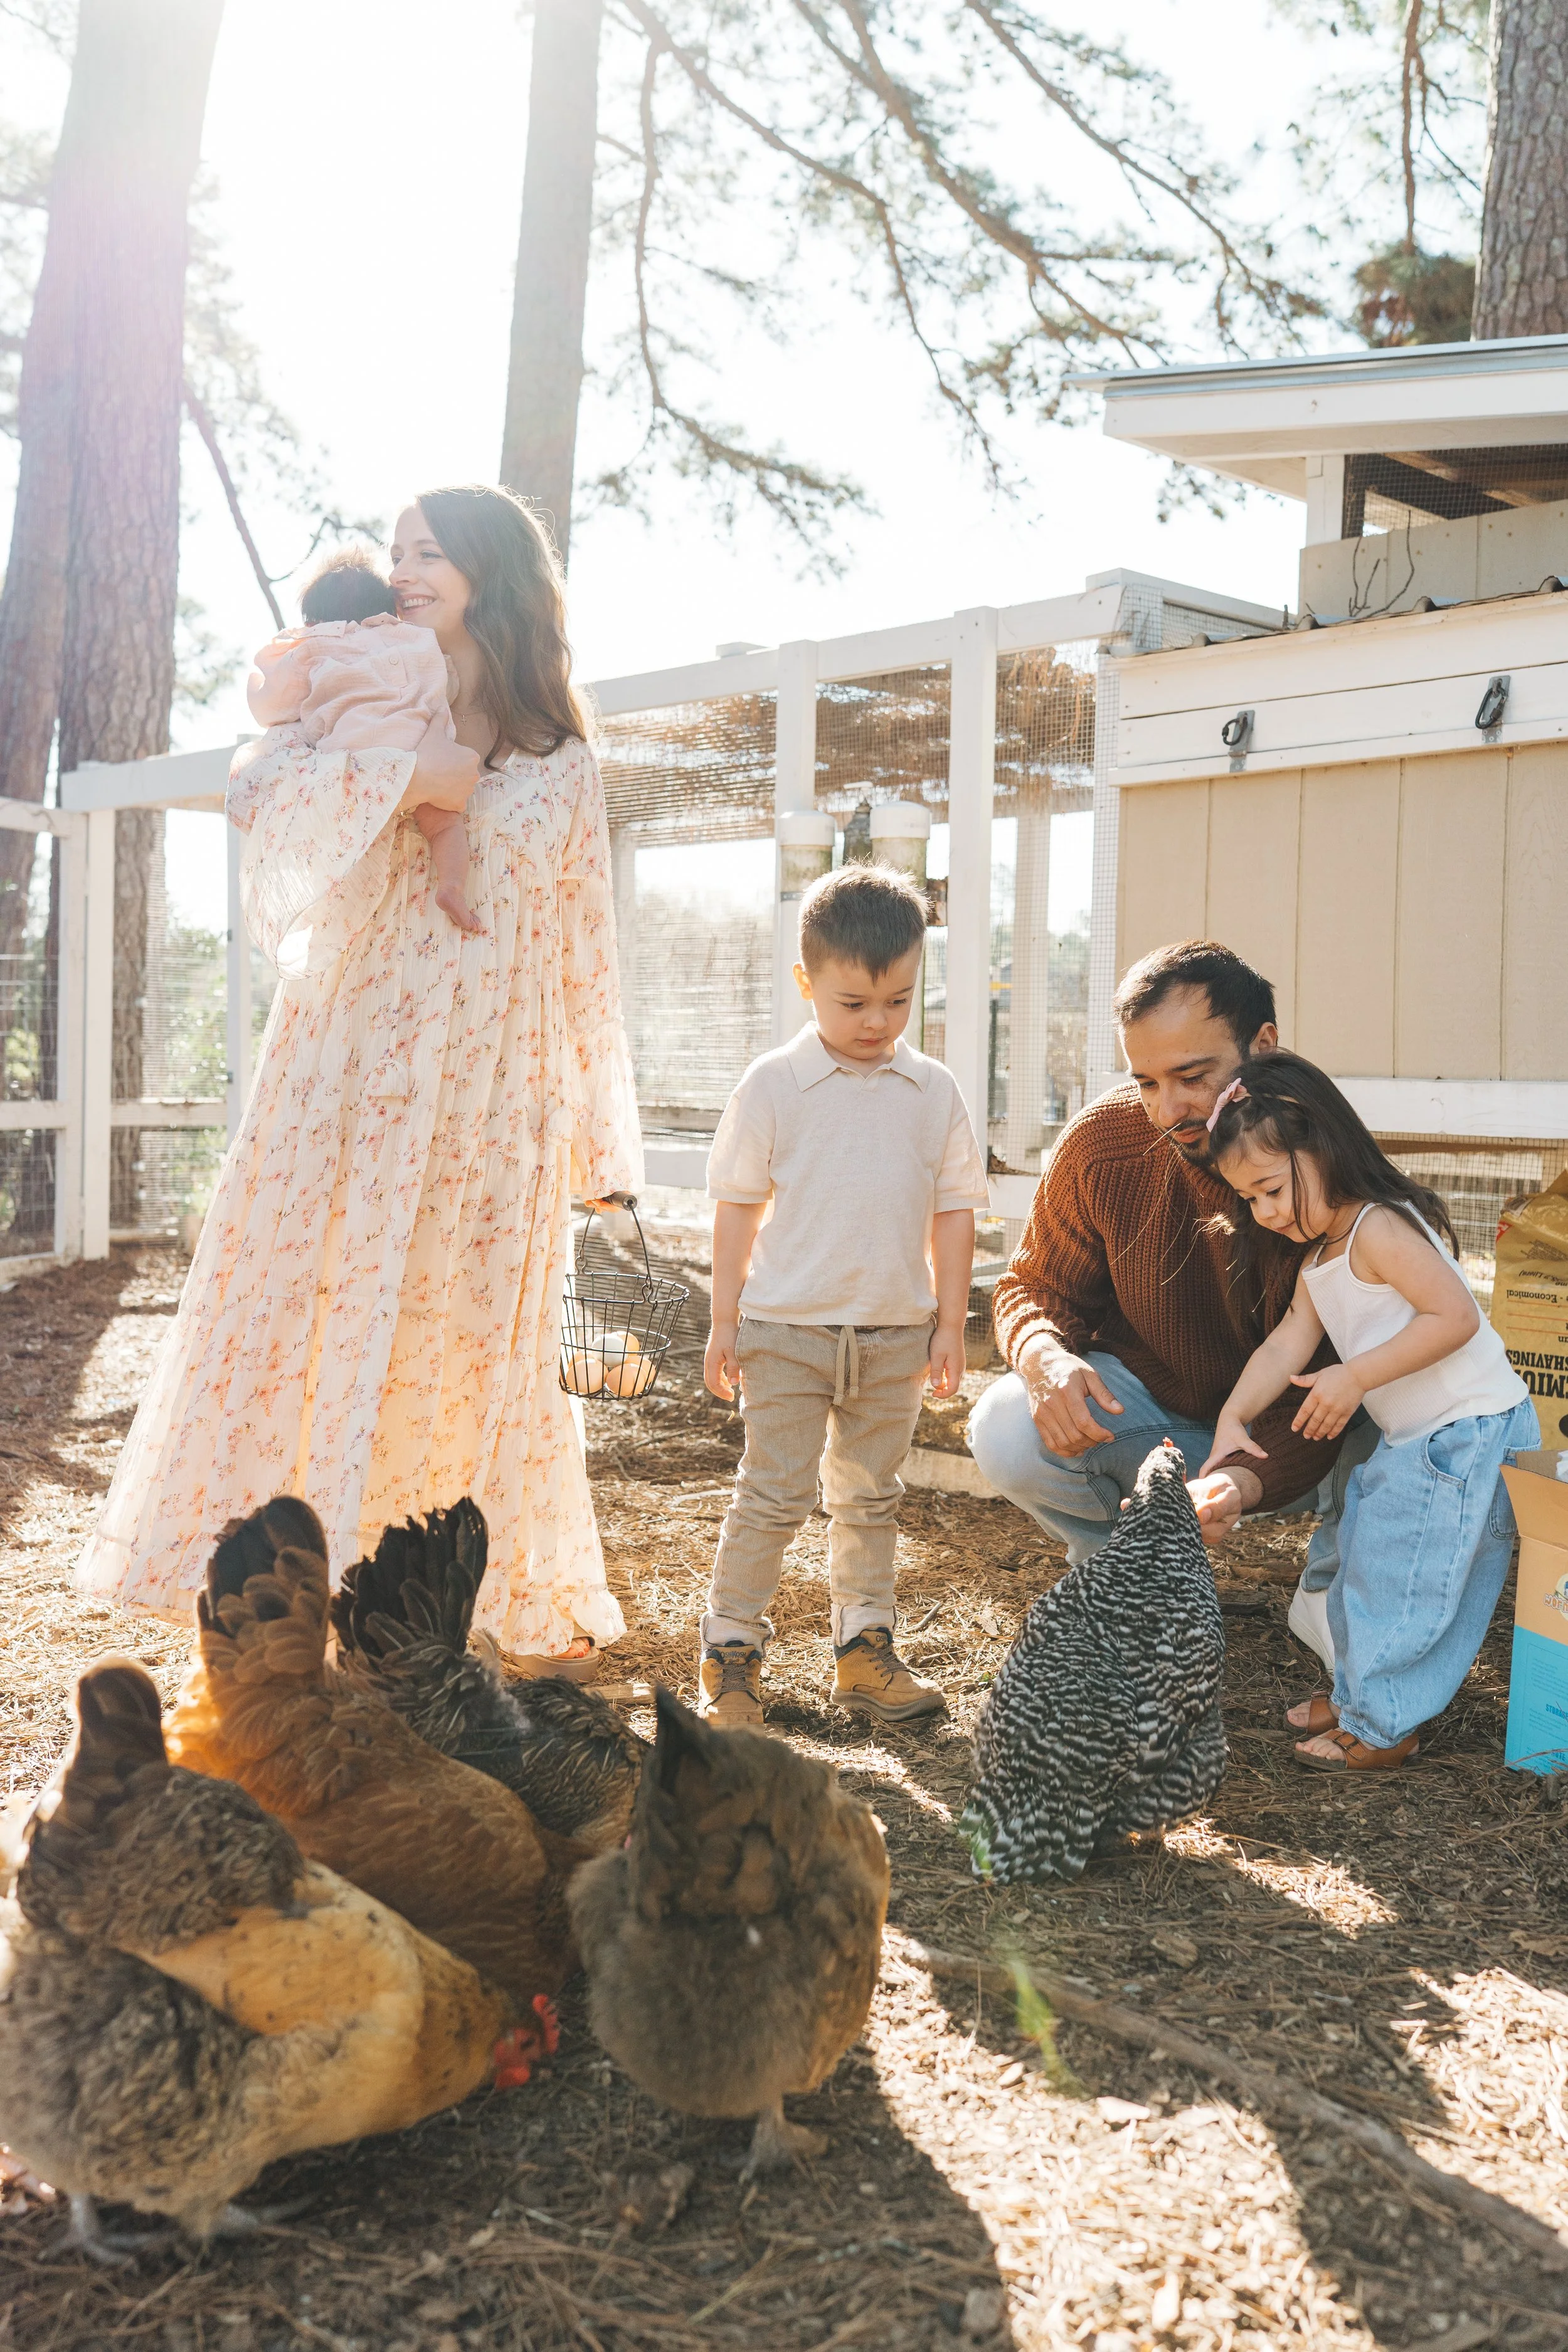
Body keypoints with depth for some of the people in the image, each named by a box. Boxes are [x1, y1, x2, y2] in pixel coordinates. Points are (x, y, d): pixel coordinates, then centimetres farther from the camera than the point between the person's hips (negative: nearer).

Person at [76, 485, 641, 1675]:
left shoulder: (561, 760, 9)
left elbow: (582, 952, 9)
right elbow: (256, 787, -12)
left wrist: (590, 1130, 7)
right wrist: (407, 774, -20)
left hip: (488, 1094, 0)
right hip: (348, 1072, 0)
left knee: (482, 1342, 5)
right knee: (307, 1311, -1)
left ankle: (540, 1606, 19)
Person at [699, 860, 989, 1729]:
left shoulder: (934, 1093, 3)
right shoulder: (773, 1086, -5)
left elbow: (954, 1210, 7)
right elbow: (737, 1205, -2)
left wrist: (948, 1323, 5)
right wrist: (723, 1321, -3)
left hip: (896, 1333, 3)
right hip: (787, 1329, -3)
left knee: (870, 1497, 14)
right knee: (772, 1494, 0)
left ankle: (864, 1647, 25)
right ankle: (730, 1651, 11)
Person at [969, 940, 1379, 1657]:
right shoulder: (1100, 1142, -17)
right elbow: (1037, 1287, -3)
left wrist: (1249, 1479, -49)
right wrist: (1044, 1356, -29)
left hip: (1287, 1442, -1)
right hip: (1144, 1417, 2)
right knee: (1008, 1430, -28)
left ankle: (1329, 1593, 2)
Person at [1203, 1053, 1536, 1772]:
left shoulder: (1379, 1229, -21)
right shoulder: (1316, 1256, 9)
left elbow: (1455, 1316, -27)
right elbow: (1287, 1344, 4)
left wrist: (1354, 1377, -25)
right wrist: (1233, 1417, -10)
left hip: (1469, 1433, -10)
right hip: (1412, 1441, 10)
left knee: (1401, 1582, -5)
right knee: (1365, 1568, 19)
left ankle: (1383, 1729, 7)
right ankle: (1356, 1694, 33)